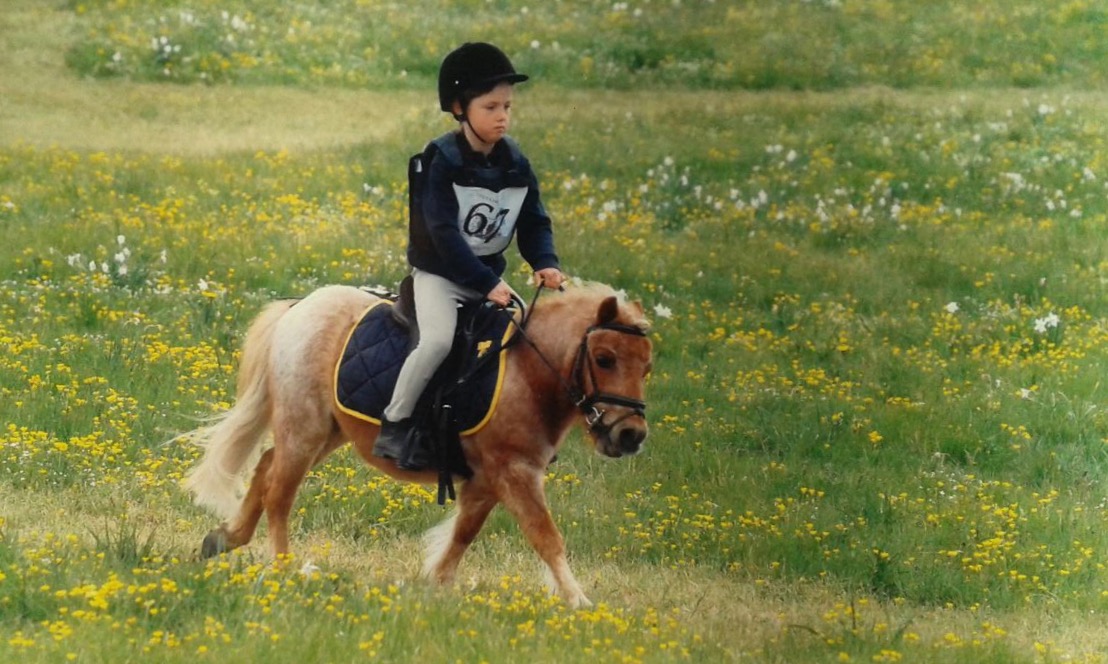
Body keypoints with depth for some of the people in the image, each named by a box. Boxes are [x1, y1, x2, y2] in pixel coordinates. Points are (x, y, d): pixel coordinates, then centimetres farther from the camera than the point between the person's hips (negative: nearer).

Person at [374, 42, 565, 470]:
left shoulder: (516, 165, 1)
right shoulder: (442, 161, -16)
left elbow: (534, 223, 6)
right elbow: (444, 233, -21)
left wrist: (545, 263, -16)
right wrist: (487, 284, -26)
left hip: (489, 274, 6)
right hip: (439, 274, -6)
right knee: (438, 340, -29)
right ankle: (393, 427, -16)